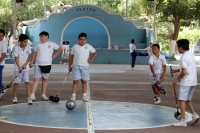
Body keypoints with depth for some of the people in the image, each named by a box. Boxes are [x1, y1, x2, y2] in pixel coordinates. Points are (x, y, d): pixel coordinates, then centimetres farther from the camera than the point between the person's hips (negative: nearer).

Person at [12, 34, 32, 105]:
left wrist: (25, 64, -13)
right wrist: (19, 67, -23)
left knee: (27, 82, -4)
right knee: (16, 83, 6)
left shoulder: (28, 47, -3)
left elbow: (29, 57, 0)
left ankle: (29, 97, -4)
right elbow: (16, 59, -13)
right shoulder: (17, 48, -12)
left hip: (26, 68, 2)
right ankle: (14, 97, 18)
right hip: (17, 68, -2)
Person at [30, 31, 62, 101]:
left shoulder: (51, 44, 1)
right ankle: (32, 95, -10)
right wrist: (32, 62, 2)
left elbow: (60, 49, 7)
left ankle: (43, 95, 16)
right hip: (38, 64, 0)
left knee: (45, 79, 8)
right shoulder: (38, 45, 6)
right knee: (36, 79, -7)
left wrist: (54, 56, 1)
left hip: (47, 65, 0)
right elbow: (35, 54, 9)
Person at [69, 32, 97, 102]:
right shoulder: (75, 47, 0)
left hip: (85, 66, 1)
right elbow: (71, 57, 6)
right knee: (75, 81, -4)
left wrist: (91, 60, 2)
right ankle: (73, 96, -1)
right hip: (76, 66, -1)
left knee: (84, 81, 7)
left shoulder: (88, 46, 1)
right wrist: (69, 66, 5)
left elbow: (95, 53, 15)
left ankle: (84, 96, 13)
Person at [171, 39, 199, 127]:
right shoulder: (191, 55, 13)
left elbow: (184, 72, -20)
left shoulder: (184, 57, -15)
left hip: (186, 82, -9)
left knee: (182, 100, -4)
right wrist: (176, 70, 25)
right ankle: (194, 114, 8)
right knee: (187, 99, 19)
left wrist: (178, 79, -5)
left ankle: (183, 120, -4)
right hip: (193, 81, 9)